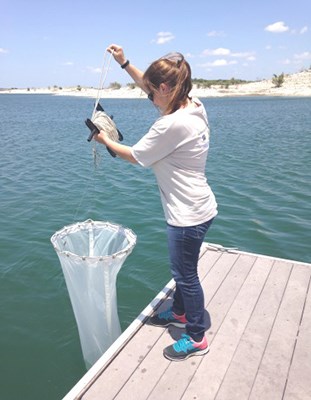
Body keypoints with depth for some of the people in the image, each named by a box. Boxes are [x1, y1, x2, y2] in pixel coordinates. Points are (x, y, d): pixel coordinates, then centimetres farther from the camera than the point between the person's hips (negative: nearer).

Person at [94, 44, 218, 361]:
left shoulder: (172, 124, -26)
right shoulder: (193, 107, 1)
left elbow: (135, 156, -11)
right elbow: (152, 88, 18)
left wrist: (106, 141, 5)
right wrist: (125, 63, 16)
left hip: (188, 215, -9)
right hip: (195, 208, 9)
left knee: (185, 273, 9)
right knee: (182, 268, 25)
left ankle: (196, 338, 29)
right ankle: (179, 313, 48)